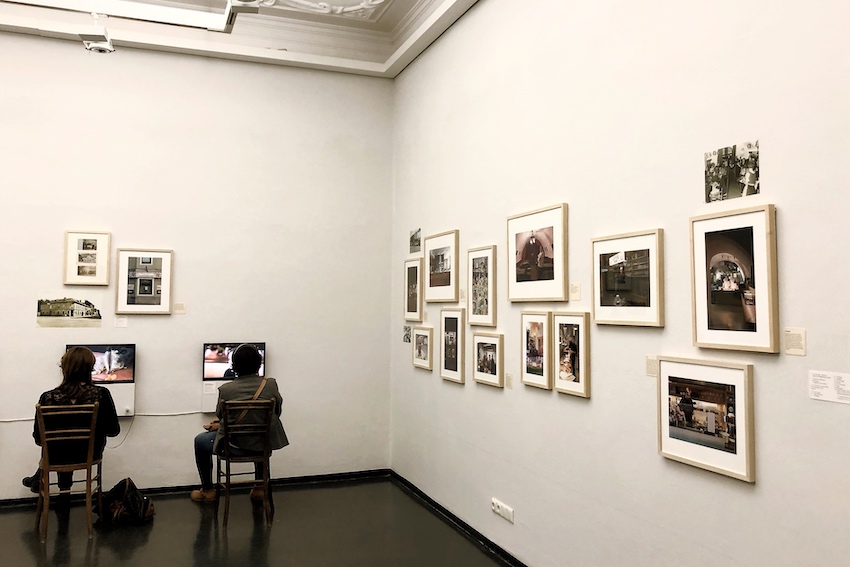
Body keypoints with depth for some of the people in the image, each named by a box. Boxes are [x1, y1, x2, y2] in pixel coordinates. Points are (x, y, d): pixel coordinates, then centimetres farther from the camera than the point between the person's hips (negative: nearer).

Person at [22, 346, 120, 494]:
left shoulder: (48, 398, -22)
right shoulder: (101, 394, -23)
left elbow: (38, 439, -10)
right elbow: (113, 430, -11)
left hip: (58, 457, 0)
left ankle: (40, 480, 52)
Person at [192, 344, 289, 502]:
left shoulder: (225, 390, -15)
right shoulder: (270, 384, -9)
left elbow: (220, 417, -1)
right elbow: (277, 412, 4)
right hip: (264, 444, 3)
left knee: (200, 441, 27)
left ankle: (207, 490, 35)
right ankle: (259, 488, 39)